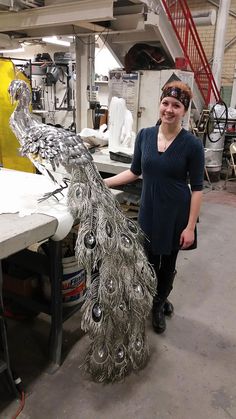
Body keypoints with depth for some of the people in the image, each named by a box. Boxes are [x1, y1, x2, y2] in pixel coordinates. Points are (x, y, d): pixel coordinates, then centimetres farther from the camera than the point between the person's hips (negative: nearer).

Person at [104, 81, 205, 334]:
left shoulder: (192, 145, -13)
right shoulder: (144, 135, -2)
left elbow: (197, 188, -10)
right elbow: (135, 171, 8)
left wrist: (190, 226, -13)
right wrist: (104, 182, 1)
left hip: (176, 214, -2)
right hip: (149, 211, 3)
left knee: (168, 262, 14)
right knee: (150, 260, 14)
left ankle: (158, 305, 40)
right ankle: (160, 300, 43)